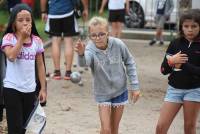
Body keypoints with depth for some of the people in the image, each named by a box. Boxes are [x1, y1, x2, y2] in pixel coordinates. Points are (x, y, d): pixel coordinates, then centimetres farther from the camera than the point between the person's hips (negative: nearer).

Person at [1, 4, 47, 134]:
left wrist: (43, 88, 6)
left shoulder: (36, 40, 3)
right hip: (12, 89, -4)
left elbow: (40, 65, 8)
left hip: (30, 90, 4)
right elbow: (11, 56, -26)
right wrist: (22, 38, -20)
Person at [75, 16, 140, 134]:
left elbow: (130, 63, -2)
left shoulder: (118, 44, -18)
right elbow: (84, 62, -48)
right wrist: (81, 54, -71)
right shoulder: (90, 49, -23)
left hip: (120, 91, 2)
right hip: (102, 93, -1)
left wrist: (135, 86, -2)